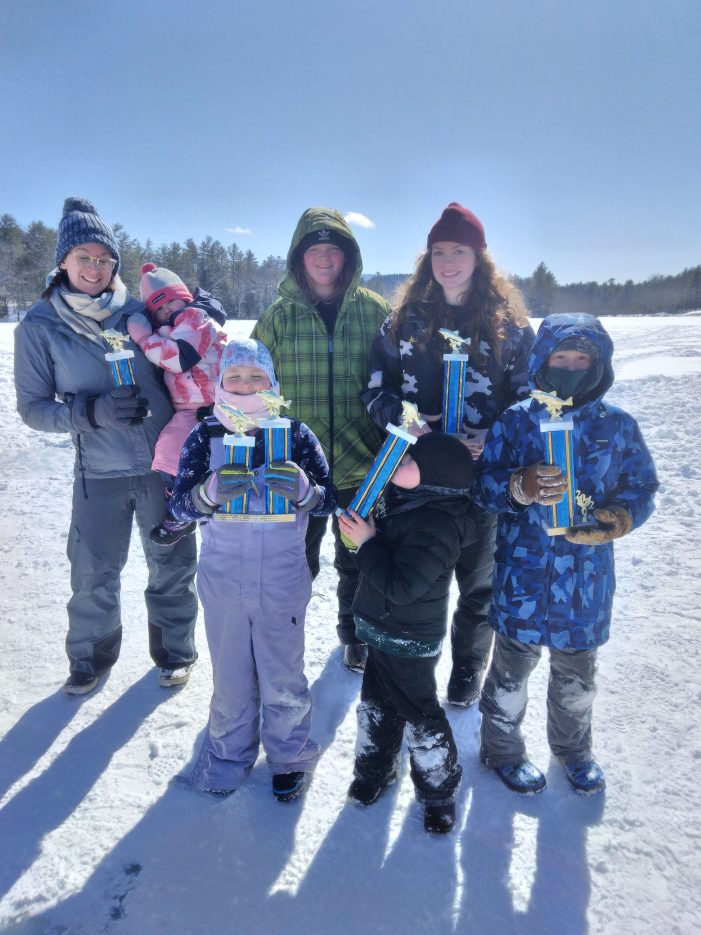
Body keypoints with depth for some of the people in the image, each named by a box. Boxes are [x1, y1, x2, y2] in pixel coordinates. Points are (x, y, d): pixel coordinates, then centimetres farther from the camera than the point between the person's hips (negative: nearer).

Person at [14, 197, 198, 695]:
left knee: (173, 565, 12)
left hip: (166, 462, 1)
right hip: (99, 472, -1)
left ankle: (175, 651, 35)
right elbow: (33, 407, -5)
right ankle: (92, 656, 35)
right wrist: (94, 411, -19)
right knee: (94, 574, 8)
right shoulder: (39, 327, -3)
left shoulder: (139, 311, 0)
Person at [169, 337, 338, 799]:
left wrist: (302, 489, -30)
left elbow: (329, 498, -8)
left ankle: (289, 754, 36)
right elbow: (180, 504, -9)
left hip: (283, 578, -1)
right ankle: (229, 753, 40)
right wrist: (212, 491, -30)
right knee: (230, 674, 16)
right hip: (223, 578, 1)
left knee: (283, 674, 12)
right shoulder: (205, 436, -4)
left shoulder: (296, 434, -6)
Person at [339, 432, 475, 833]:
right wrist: (365, 532, -1)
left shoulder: (436, 526, -30)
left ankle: (439, 790, 32)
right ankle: (375, 769, 46)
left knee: (419, 716, 9)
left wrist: (368, 542, -24)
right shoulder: (407, 504, 0)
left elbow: (400, 586, -32)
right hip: (383, 633, 9)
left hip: (409, 644, -9)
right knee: (376, 704, 23)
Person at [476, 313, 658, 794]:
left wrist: (617, 519, -16)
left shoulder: (618, 425, -1)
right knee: (514, 666, 13)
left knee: (576, 670, 22)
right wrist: (521, 487, -27)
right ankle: (502, 747, 38)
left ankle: (573, 746, 49)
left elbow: (643, 487, 4)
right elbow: (485, 482, -6)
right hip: (522, 570, -2)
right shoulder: (516, 420, -6)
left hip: (587, 573, 2)